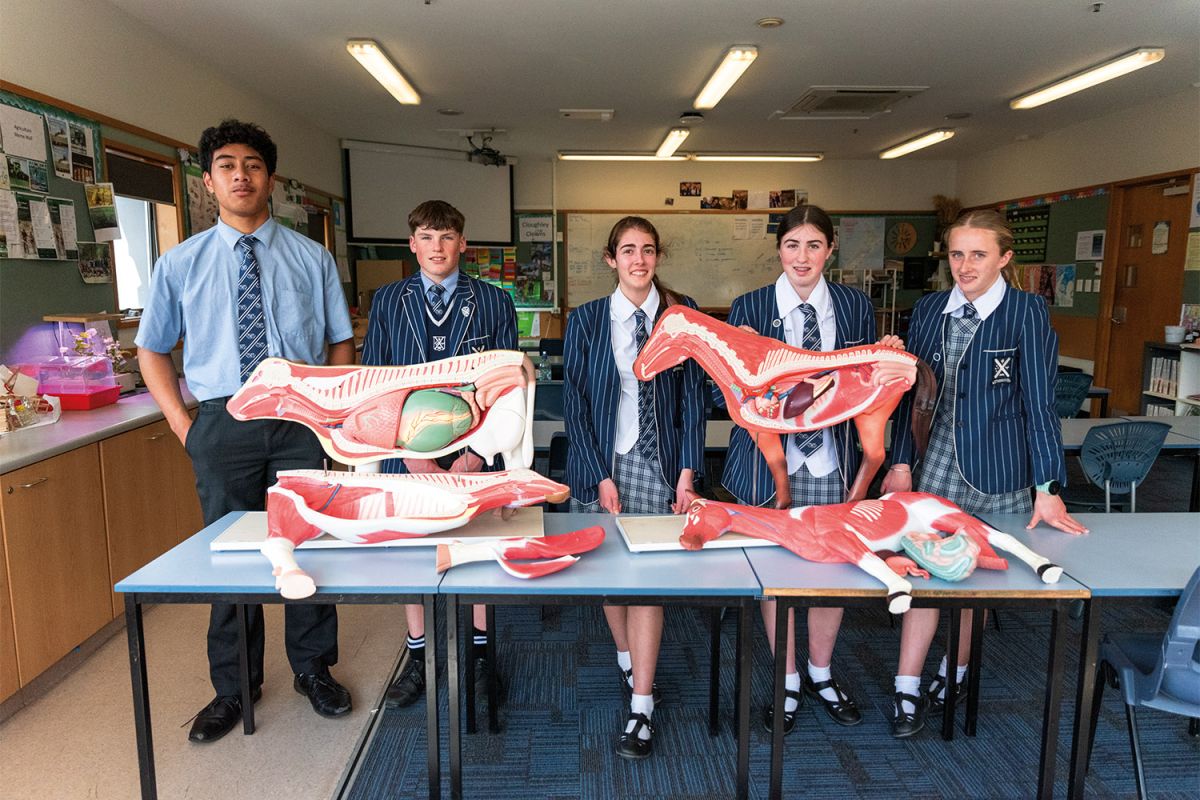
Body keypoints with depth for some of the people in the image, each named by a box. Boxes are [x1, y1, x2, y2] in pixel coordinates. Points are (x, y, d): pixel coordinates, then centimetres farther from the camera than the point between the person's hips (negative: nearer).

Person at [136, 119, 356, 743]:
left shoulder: (312, 259, 5)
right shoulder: (180, 264, 6)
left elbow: (340, 344, 9)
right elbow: (152, 350, 12)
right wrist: (182, 424, 2)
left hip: (298, 418, 0)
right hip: (221, 424, 1)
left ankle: (313, 669, 28)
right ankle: (233, 686, 29)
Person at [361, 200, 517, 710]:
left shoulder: (493, 302, 2)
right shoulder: (387, 301, 6)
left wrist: (476, 452, -10)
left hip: (476, 453, -1)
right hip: (407, 453, 2)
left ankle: (478, 653, 27)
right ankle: (419, 658, 27)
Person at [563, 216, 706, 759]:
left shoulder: (681, 315, 2)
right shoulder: (586, 320, 1)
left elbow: (693, 395, 2)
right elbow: (575, 403, -1)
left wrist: (687, 470, -6)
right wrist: (601, 476, -8)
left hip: (658, 461, -1)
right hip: (601, 460, 1)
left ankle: (641, 707, 5)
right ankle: (628, 661, 36)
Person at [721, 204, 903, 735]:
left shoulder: (855, 307, 4)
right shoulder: (749, 308, -3)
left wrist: (888, 359, -9)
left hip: (833, 458, 2)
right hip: (771, 458, -2)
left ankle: (821, 674, 37)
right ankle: (788, 681, 30)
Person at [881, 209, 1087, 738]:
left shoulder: (1026, 312, -7)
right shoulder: (930, 309, 4)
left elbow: (1039, 400, -10)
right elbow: (910, 390, 6)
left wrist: (1047, 488, -11)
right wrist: (901, 461, 3)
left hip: (997, 465, -2)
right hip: (937, 457, 3)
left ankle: (954, 672, 32)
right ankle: (907, 691, 9)